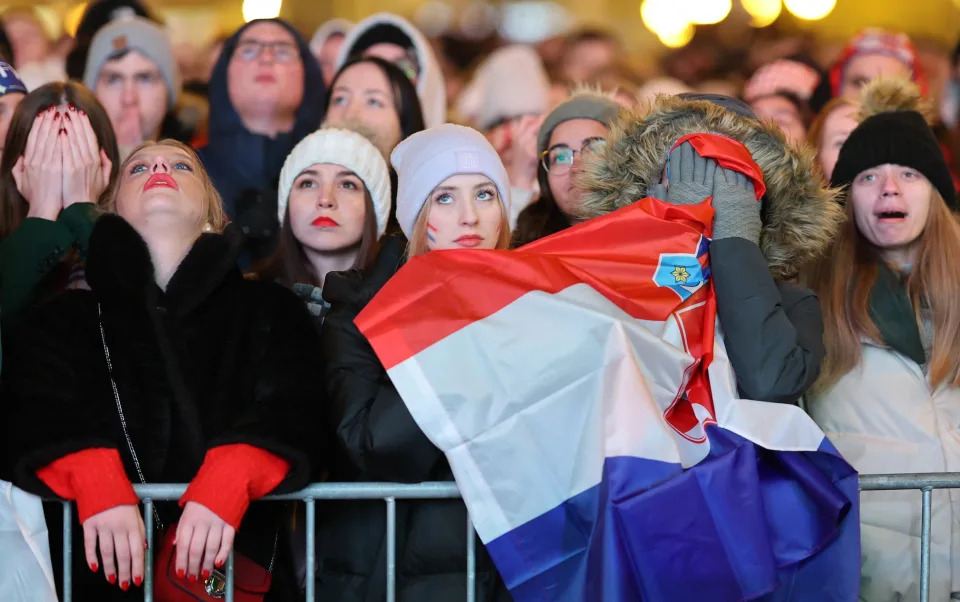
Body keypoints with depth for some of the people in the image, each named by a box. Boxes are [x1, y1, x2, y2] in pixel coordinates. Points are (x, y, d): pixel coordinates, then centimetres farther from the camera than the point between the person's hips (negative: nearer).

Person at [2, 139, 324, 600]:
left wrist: (229, 484, -21)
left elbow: (289, 415, 0)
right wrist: (97, 483, -21)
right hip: (104, 563, 0)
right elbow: (39, 409, -1)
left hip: (231, 555, 0)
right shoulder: (67, 316, 18)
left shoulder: (271, 311, 17)